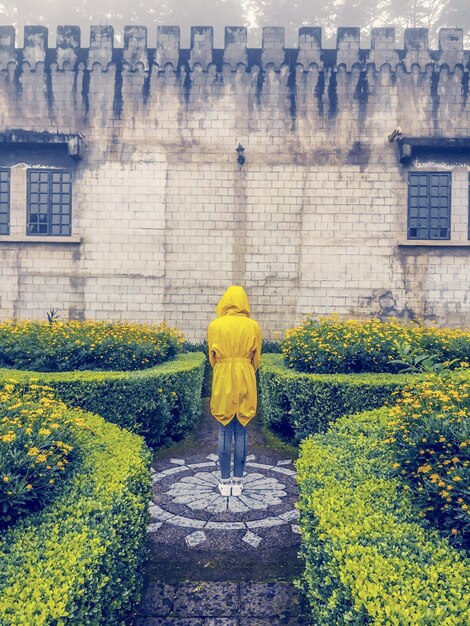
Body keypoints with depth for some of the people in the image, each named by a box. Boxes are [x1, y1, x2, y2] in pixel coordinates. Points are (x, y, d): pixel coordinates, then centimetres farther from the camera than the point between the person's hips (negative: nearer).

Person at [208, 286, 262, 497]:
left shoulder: (215, 325, -3)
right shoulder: (253, 326, -3)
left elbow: (212, 357, 6)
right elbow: (256, 358, 6)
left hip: (222, 380, 0)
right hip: (245, 381, 0)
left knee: (224, 432, 7)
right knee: (241, 433, 8)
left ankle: (225, 482, 14)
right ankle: (238, 482, 15)